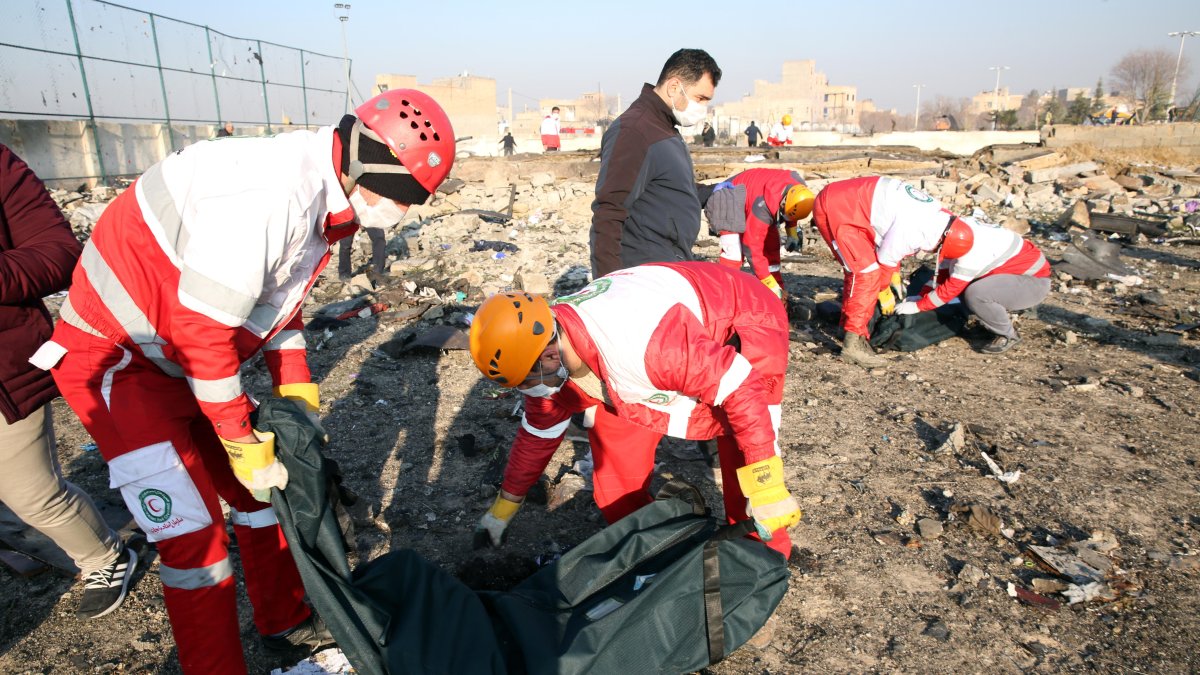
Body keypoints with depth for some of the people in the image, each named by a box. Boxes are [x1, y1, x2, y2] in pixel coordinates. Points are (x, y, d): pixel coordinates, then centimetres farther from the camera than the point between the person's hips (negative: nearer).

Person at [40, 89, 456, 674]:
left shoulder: (322, 197, -1)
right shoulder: (269, 193, -31)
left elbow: (279, 302, 9)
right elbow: (201, 329, -29)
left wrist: (298, 397, 4)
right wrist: (241, 442, -19)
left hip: (181, 359, 9)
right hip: (112, 360, -8)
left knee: (262, 485, 12)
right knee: (192, 533, -8)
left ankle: (286, 623, 31)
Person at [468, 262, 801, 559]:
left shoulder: (642, 347, -43)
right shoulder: (550, 361, -15)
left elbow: (742, 388, -36)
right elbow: (539, 433, 3)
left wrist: (767, 489, -30)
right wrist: (505, 505, 13)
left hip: (746, 329, -6)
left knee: (742, 452, -18)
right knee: (612, 431, 0)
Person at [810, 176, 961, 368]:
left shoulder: (933, 213, 8)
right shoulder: (912, 230, -22)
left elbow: (890, 245, 20)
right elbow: (885, 259, -11)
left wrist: (895, 276, 24)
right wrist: (885, 294, 5)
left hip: (843, 201, 10)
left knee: (858, 271, 15)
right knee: (867, 272, -13)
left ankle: (848, 324, 26)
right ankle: (852, 343, -12)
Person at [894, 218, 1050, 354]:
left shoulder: (972, 250, -31)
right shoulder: (958, 232, -6)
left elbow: (950, 289, -26)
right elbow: (942, 272, 3)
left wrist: (917, 306, -18)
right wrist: (921, 296, -4)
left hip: (1035, 281, -9)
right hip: (1017, 273, 9)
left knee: (975, 294, -30)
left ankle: (1008, 335, -7)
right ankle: (1000, 316, 12)